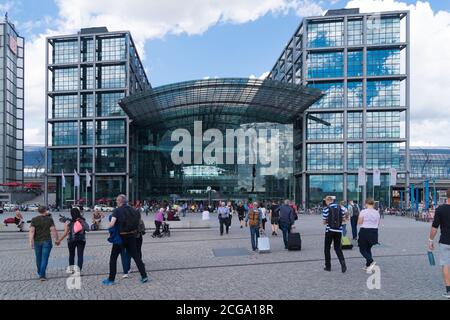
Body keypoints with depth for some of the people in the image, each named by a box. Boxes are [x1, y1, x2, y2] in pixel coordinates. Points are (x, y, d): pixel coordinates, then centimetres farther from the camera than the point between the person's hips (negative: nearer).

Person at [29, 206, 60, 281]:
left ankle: (40, 272, 38)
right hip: (47, 241, -3)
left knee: (38, 258, 19)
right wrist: (57, 239, 2)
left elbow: (31, 231, -9)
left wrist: (31, 242, -8)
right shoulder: (49, 219, -7)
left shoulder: (34, 220, -2)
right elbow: (53, 230, -9)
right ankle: (42, 275, -5)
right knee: (44, 259, 1)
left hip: (37, 241, 3)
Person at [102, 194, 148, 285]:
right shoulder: (132, 210, 3)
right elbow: (138, 220, 5)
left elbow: (111, 224, -21)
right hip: (132, 236, 4)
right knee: (135, 256, 13)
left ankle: (111, 279, 16)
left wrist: (109, 225, 0)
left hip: (121, 237, -4)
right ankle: (144, 276, 11)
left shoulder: (117, 211, -11)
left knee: (113, 257, 12)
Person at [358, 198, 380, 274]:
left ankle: (371, 262, -18)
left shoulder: (363, 212, -13)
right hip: (374, 231, 5)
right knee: (368, 248, 19)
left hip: (365, 231, -5)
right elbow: (378, 223, 9)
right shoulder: (377, 212, 1)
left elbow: (359, 223, -9)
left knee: (362, 249, 5)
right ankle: (368, 266, 20)